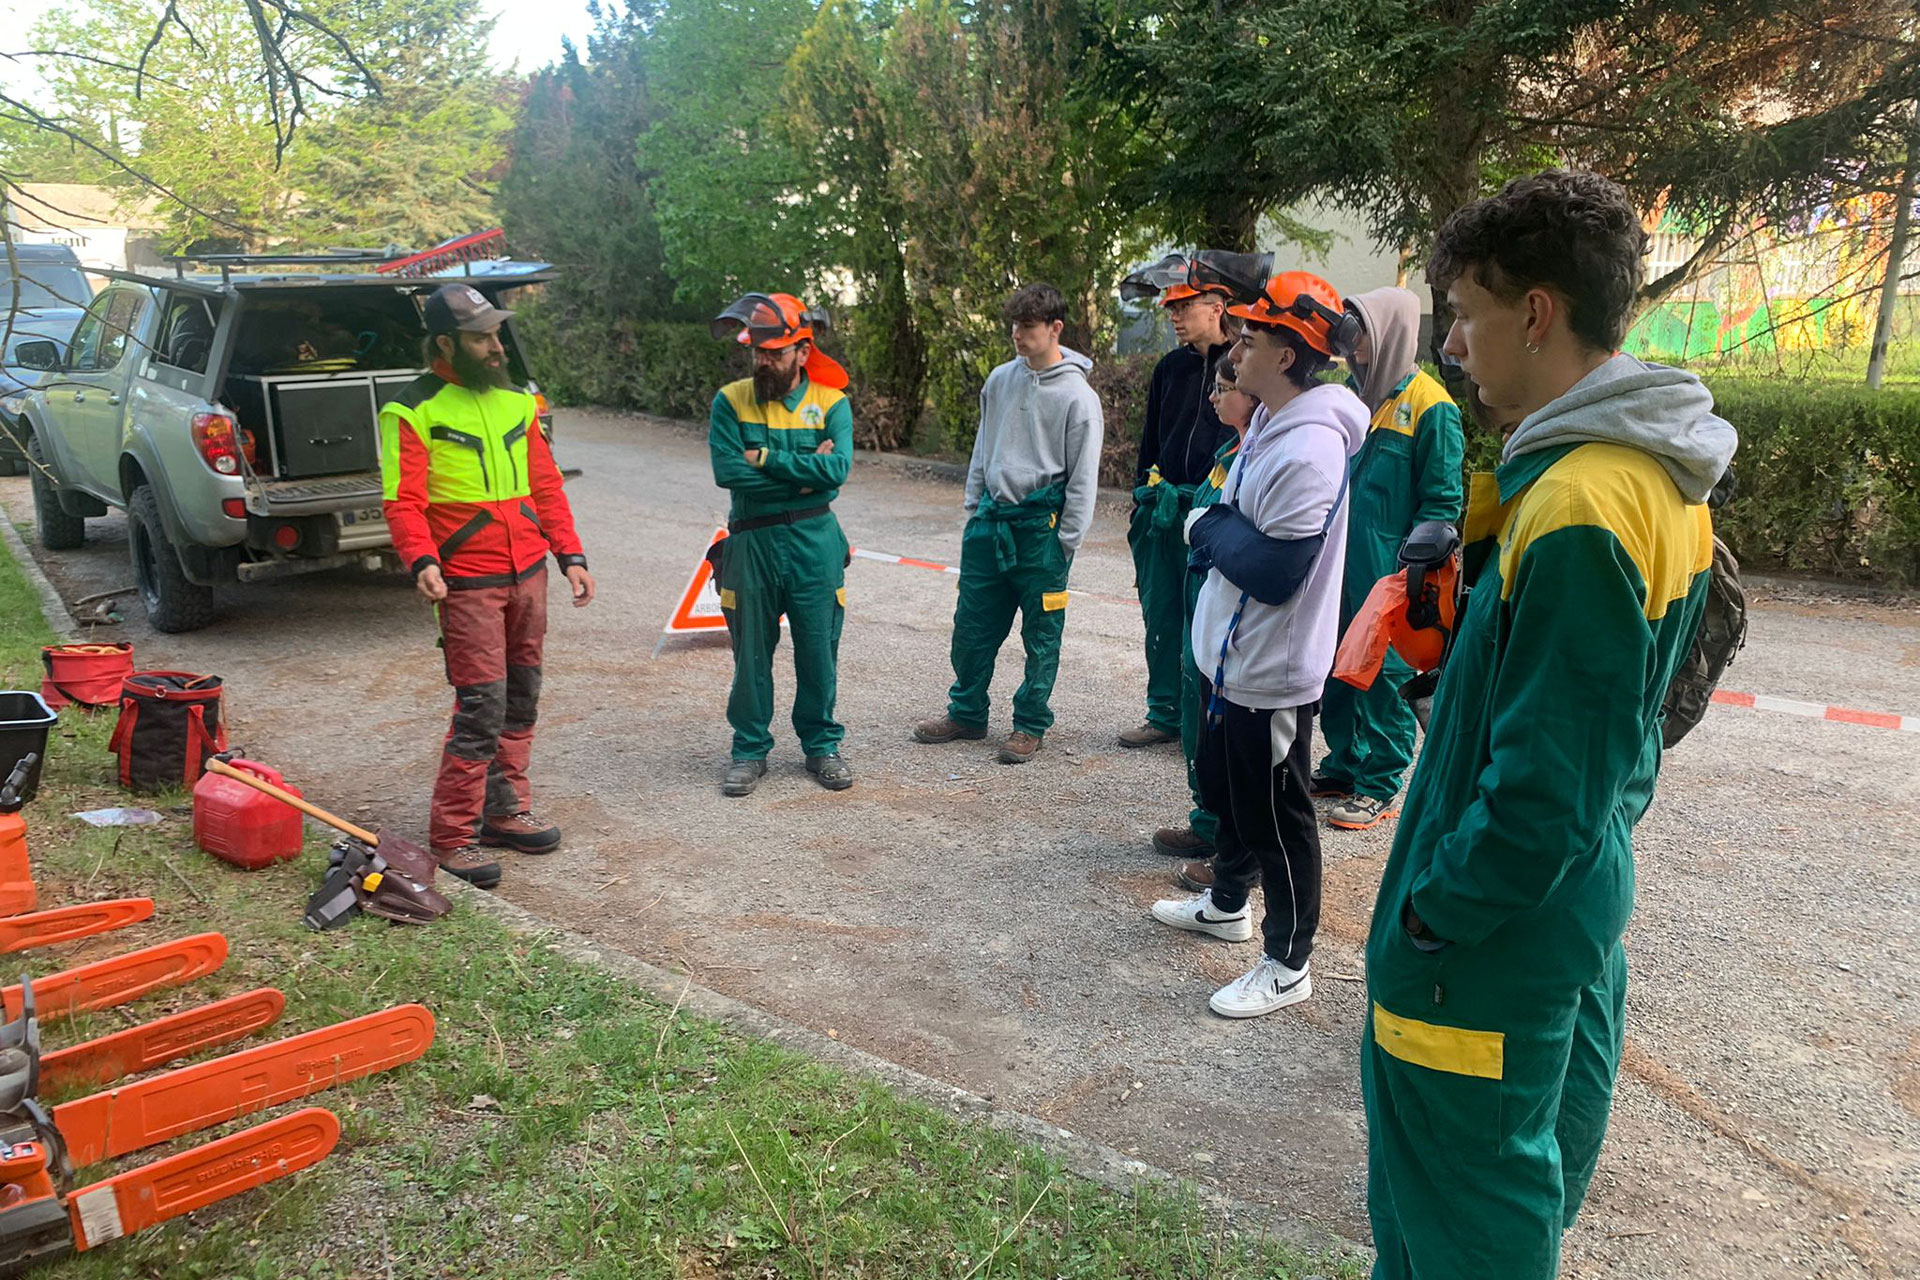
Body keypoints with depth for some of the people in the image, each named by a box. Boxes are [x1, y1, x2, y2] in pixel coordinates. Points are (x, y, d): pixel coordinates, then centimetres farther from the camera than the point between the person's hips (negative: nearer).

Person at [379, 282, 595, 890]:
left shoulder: (516, 400, 13)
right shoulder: (413, 411, -7)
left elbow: (544, 484, 16)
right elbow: (404, 500, -13)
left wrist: (570, 554, 12)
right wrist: (421, 560, -29)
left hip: (529, 574, 7)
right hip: (468, 582, -7)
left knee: (521, 698, 13)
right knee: (482, 706, -9)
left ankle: (505, 811, 26)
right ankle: (452, 837, 2)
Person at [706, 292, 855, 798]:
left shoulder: (831, 403, 0)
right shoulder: (731, 401, 1)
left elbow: (836, 470, -15)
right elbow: (727, 471, -13)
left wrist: (765, 458, -15)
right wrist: (802, 472, -12)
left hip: (815, 542, 0)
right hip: (751, 543, 0)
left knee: (818, 650, 7)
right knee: (751, 652, 7)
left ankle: (822, 746, 24)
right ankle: (749, 751, 22)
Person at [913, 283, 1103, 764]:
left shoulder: (1078, 396, -8)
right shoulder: (1001, 380, 7)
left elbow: (1083, 477, -7)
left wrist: (1067, 540, -10)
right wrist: (973, 509, 14)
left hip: (1040, 526, -5)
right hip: (990, 520, 5)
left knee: (1041, 635, 4)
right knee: (972, 624, 11)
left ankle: (1030, 725, 17)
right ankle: (967, 713, 27)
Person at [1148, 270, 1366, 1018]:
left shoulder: (1308, 449, -26)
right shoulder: (1270, 425, 8)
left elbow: (1275, 571, -28)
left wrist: (1211, 527, -14)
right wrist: (1217, 529, -2)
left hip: (1271, 675, -10)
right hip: (1232, 658, 11)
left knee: (1275, 816, 3)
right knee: (1225, 787, 26)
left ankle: (1287, 966, 18)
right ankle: (1228, 904, 47)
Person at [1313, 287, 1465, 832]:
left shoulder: (1429, 406, -11)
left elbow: (1441, 501, -11)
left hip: (1387, 576, -7)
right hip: (1341, 563, 7)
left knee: (1383, 677, 2)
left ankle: (1379, 787, 13)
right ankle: (1343, 766, 29)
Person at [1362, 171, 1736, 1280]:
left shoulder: (1577, 510, -27)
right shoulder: (1661, 480, 5)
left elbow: (1543, 789, -25)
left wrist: (1428, 918, -16)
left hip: (1494, 944, -10)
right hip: (1582, 905, 10)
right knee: (1537, 1181, 26)